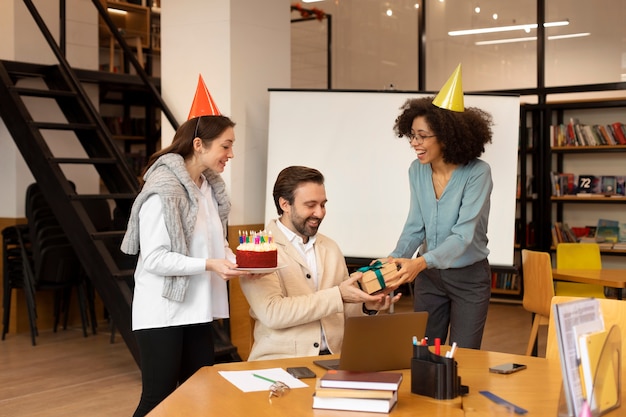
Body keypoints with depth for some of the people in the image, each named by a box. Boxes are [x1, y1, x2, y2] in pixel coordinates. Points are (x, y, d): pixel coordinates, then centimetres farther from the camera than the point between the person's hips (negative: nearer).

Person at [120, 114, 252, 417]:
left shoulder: (211, 188, 6)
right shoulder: (162, 190, -17)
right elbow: (154, 258, -20)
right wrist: (209, 265, -26)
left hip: (196, 311, 8)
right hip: (163, 313, -7)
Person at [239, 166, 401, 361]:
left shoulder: (330, 248, 15)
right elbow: (271, 313, -16)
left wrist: (367, 306, -3)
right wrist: (337, 295, -18)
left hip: (334, 357, 5)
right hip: (281, 360, -5)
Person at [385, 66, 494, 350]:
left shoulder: (477, 173, -20)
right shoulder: (417, 171, -4)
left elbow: (463, 234, -27)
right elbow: (415, 226, 1)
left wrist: (421, 262, -41)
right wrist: (395, 259, -18)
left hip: (470, 277, -4)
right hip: (428, 275, 4)